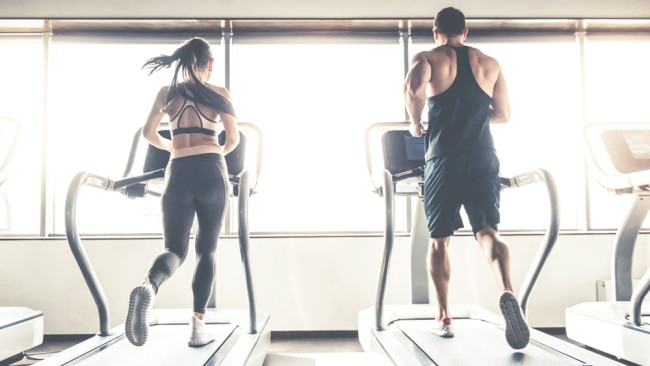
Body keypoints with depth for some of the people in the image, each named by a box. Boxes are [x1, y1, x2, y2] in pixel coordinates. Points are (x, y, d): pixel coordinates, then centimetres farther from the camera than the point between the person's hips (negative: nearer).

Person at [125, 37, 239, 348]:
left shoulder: (167, 92, 12)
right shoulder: (219, 94, 6)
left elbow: (148, 133, 17)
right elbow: (233, 139, 5)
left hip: (178, 173, 2)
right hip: (211, 172, -1)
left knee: (175, 249, 7)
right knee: (206, 249, 10)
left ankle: (148, 286, -28)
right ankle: (198, 323, 4)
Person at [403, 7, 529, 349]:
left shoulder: (427, 58, 4)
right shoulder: (489, 63, 15)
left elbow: (413, 89, -20)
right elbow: (503, 114, 17)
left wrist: (416, 123, -4)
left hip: (444, 160, -2)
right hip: (483, 158, 2)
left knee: (439, 239, 8)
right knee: (487, 230, 1)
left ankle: (443, 317, 11)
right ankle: (507, 291, -26)